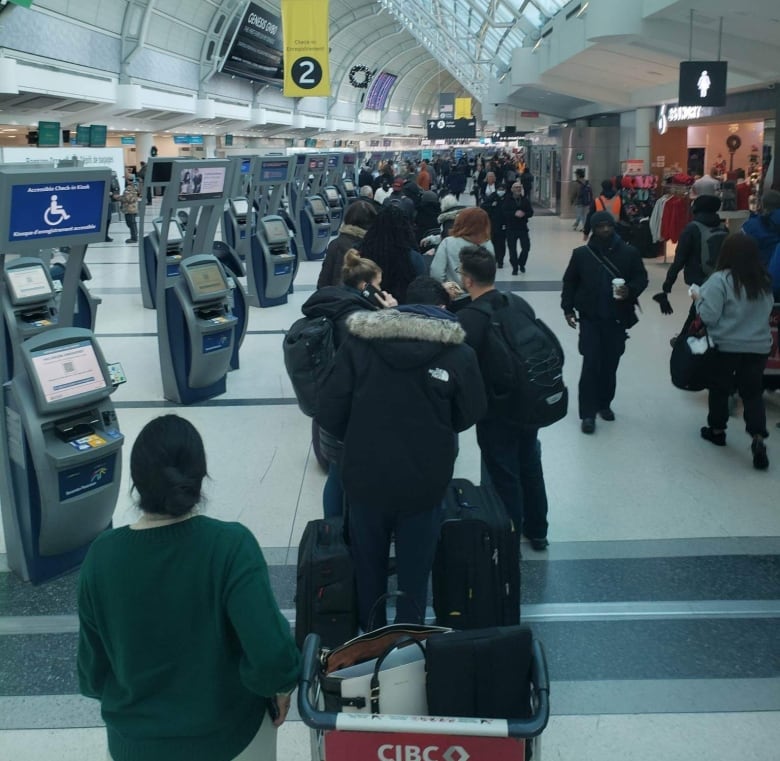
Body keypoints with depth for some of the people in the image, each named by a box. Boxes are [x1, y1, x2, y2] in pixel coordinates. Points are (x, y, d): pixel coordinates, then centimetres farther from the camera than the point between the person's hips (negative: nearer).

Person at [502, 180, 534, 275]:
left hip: (523, 228, 2)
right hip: (511, 228, -2)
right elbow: (504, 212, -14)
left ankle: (521, 263, 22)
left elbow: (531, 212, 2)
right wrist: (515, 214, -27)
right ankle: (515, 267, 15)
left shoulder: (525, 199, 6)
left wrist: (524, 214, -19)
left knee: (526, 247, -2)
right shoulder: (507, 200, -2)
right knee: (512, 249, 1)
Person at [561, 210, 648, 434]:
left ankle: (604, 403, 29)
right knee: (591, 364, -7)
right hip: (590, 318, -1)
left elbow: (642, 278, 7)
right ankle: (588, 413, -1)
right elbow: (570, 282, 6)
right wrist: (568, 308, 0)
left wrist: (631, 291, -14)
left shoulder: (629, 252, 0)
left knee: (610, 364, 10)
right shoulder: (581, 254, -1)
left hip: (617, 319, 2)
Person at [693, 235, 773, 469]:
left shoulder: (720, 280, -17)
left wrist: (698, 299, -1)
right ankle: (758, 438, -6)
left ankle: (717, 430, 29)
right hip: (758, 347, 4)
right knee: (753, 393, 8)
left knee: (719, 389, 16)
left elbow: (709, 316, -17)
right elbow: (766, 311, 15)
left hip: (725, 346, -4)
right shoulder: (764, 281, 3)